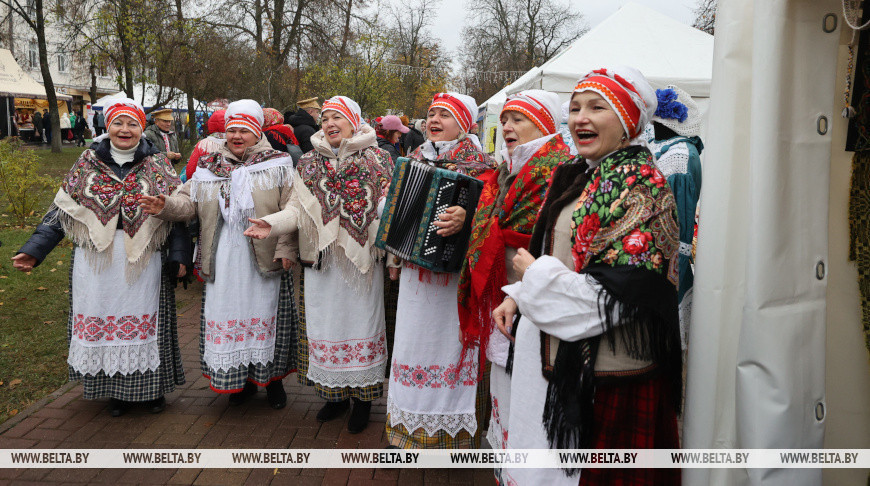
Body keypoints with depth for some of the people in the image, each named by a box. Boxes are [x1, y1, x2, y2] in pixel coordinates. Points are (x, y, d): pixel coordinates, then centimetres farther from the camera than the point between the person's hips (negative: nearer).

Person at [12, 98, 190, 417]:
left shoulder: (157, 166, 3)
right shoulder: (88, 164, 7)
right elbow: (61, 211, 7)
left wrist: (179, 256, -9)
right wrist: (33, 251, 1)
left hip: (144, 262, -1)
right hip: (97, 263, 2)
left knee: (144, 322, 5)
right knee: (104, 322, 7)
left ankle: (151, 387, 22)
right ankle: (117, 390, 23)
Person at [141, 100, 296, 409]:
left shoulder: (278, 165, 1)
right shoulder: (208, 168, 13)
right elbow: (189, 202, 11)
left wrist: (285, 248, -13)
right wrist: (166, 206, -10)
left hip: (264, 257, -3)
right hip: (222, 261, 3)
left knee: (264, 315, 4)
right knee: (227, 316, 7)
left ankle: (272, 379, 22)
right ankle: (240, 379, 25)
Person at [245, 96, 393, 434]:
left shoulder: (377, 161, 1)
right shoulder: (309, 164, 10)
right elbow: (298, 209, 7)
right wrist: (272, 224, -12)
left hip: (363, 260, -3)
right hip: (321, 261, 3)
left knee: (361, 324, 3)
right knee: (325, 325, 9)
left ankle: (363, 397, 17)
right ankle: (334, 393, 25)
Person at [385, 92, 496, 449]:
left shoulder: (479, 165, -2)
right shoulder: (415, 161, 15)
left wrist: (465, 219, -33)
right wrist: (395, 259, 19)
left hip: (454, 271, -5)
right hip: (415, 269, 5)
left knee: (451, 341, -1)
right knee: (414, 338, 9)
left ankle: (455, 431, 13)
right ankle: (414, 425, 22)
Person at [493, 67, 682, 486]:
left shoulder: (639, 187, -16)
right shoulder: (579, 177, 11)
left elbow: (620, 296, -23)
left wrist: (535, 275, -14)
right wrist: (518, 296, 6)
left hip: (606, 376, -8)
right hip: (559, 358, 9)